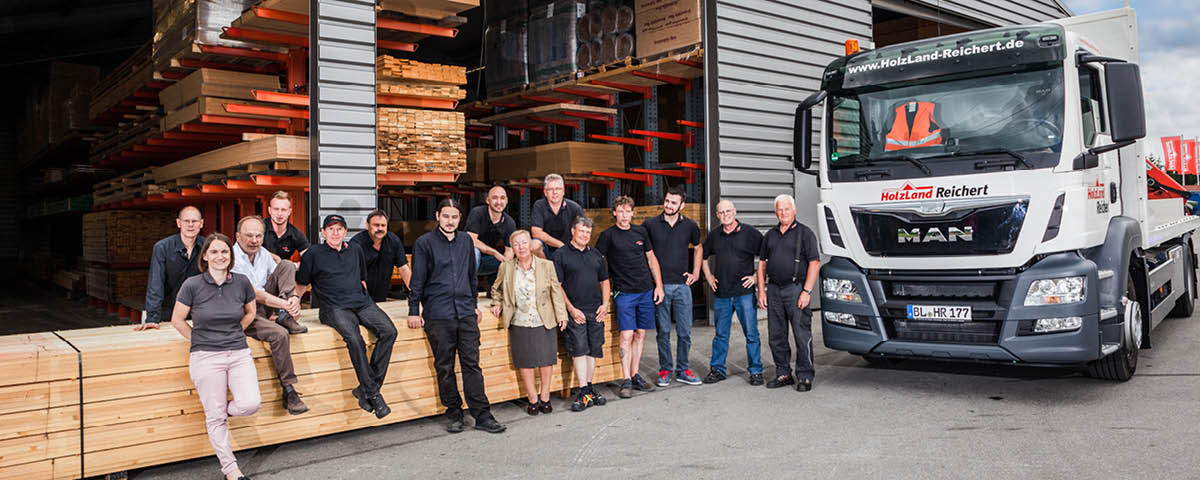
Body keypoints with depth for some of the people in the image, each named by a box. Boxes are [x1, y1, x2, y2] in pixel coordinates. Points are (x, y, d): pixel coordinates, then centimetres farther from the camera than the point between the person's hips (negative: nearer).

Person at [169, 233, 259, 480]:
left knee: (251, 403, -14)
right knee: (215, 417, 3)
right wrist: (199, 339, 5)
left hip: (239, 353, 2)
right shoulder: (192, 284, -6)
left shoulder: (241, 282, 1)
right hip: (206, 357, -2)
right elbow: (177, 320, 4)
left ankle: (218, 413, 20)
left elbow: (250, 312, 18)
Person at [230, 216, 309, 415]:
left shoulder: (263, 254, 6)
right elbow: (255, 294, -23)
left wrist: (294, 298, -19)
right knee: (279, 334, -33)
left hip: (263, 308, 7)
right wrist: (286, 305, -27)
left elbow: (285, 279, 4)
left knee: (286, 265, -6)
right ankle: (289, 391, -23)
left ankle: (285, 318, -12)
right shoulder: (231, 259, -17)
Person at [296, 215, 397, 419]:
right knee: (355, 339, -33)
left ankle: (365, 389, -19)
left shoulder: (355, 251, 21)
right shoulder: (313, 254, 9)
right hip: (335, 308, -4)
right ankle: (373, 394, -25)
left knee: (389, 331, -22)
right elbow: (300, 283, 13)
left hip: (362, 303, 5)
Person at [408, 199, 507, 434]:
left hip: (465, 313, 3)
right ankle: (454, 415, 16)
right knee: (445, 367, 4)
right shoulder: (424, 243, 0)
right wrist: (414, 311, -1)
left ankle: (482, 415, 5)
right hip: (437, 315, -3)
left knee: (472, 364, 2)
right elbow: (417, 280, 1)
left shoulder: (466, 241, 12)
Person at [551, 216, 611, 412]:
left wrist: (605, 304, 6)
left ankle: (589, 389, 17)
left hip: (596, 311, 5)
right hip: (575, 312, -5)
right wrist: (571, 309, -12)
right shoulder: (560, 255, -2)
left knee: (593, 351, 8)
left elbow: (604, 281, 21)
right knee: (579, 351, -7)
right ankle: (584, 392, -5)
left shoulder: (596, 255, 16)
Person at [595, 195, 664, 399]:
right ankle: (626, 381, -3)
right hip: (625, 293, -4)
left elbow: (651, 258, 15)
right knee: (627, 336, -9)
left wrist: (658, 285, 9)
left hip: (646, 291, 4)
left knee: (640, 335, 8)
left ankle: (635, 375, 17)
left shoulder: (640, 232, 10)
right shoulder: (608, 235, -3)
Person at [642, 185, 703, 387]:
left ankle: (682, 370, 16)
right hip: (659, 285, -1)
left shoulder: (690, 226, 4)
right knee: (663, 331, 5)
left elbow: (697, 248, 21)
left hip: (682, 285, 1)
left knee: (684, 332, 4)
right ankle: (665, 370, 16)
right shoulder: (650, 224, -1)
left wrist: (695, 273, 12)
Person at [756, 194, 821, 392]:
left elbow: (814, 263, -6)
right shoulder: (770, 235, 16)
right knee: (776, 337, 8)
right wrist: (761, 291, 8)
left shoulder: (805, 233, 0)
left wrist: (806, 291, -14)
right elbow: (762, 263, 17)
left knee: (802, 336, -4)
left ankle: (805, 377, 4)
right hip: (774, 290, 5)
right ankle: (783, 374, 20)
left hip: (796, 289, -5)